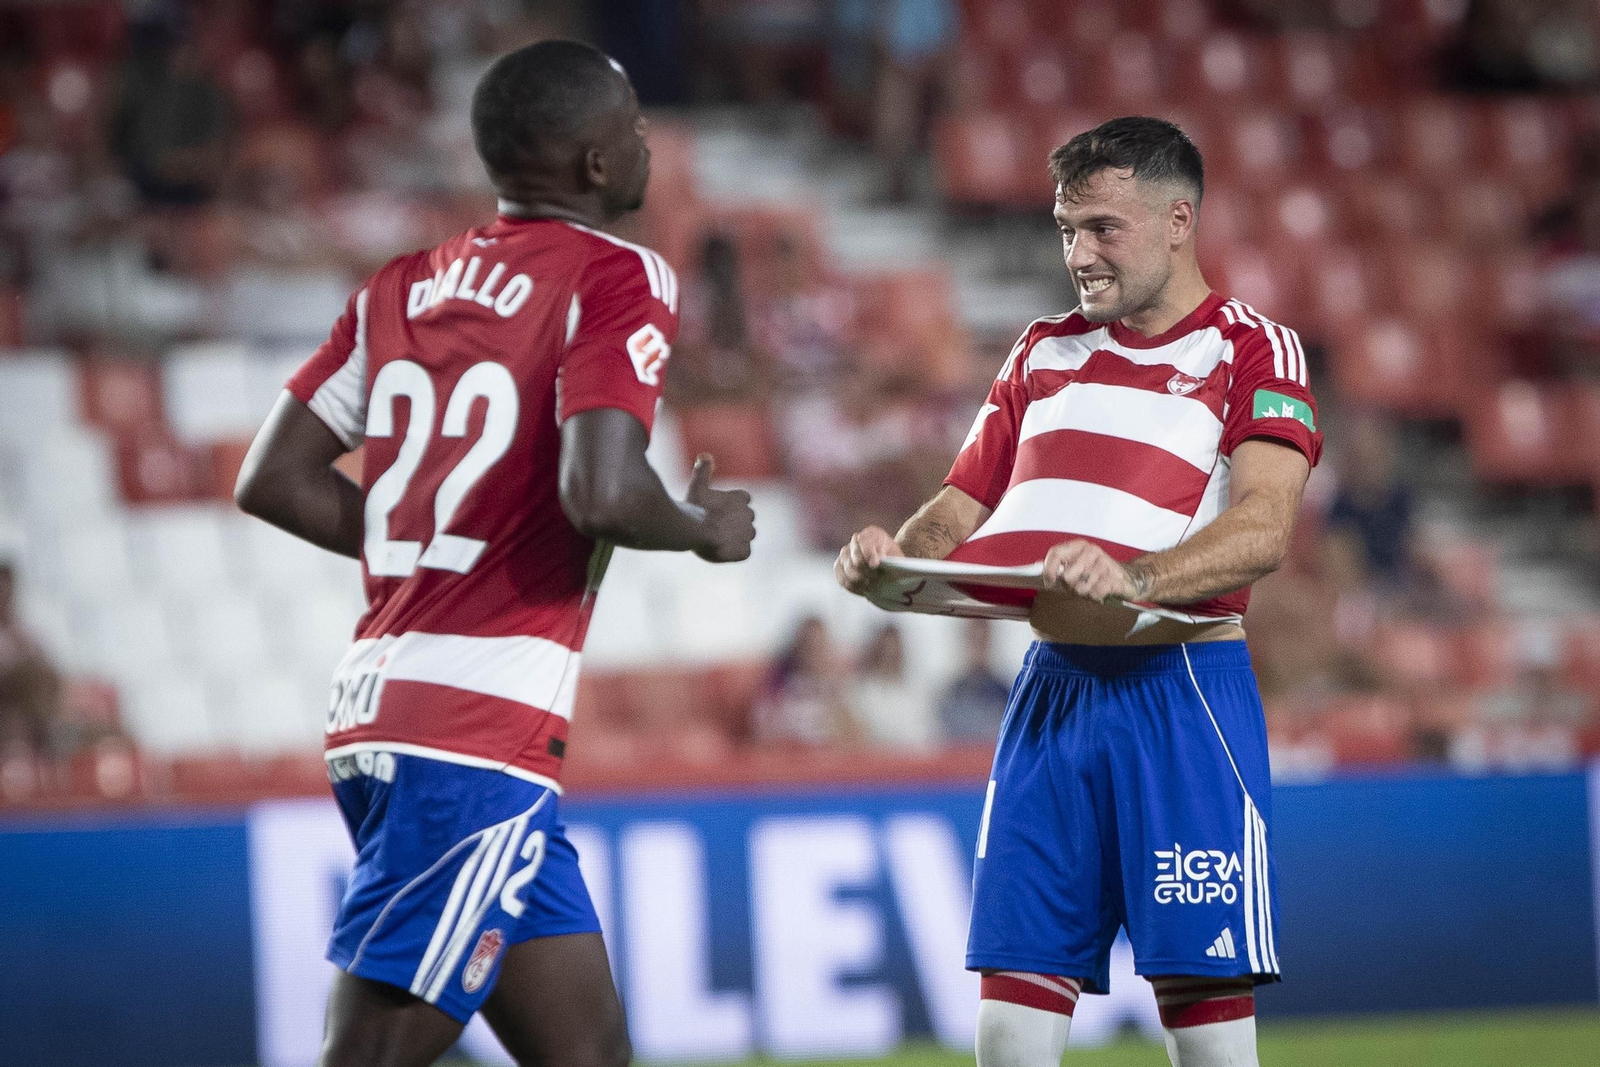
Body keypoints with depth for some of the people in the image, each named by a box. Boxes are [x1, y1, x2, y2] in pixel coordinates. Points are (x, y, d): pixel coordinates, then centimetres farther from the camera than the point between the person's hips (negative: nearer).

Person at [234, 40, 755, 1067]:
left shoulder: (404, 287, 14)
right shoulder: (620, 278, -7)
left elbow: (272, 480, 14)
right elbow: (602, 492, -21)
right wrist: (706, 528, -1)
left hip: (381, 704, 9)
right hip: (478, 736, -9)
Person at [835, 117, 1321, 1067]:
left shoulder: (1254, 350, -1)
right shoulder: (1045, 352, 18)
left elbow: (1263, 527, -16)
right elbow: (962, 509, 17)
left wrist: (1134, 580, -33)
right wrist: (893, 554, -6)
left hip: (1181, 693, -5)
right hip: (1052, 691, 5)